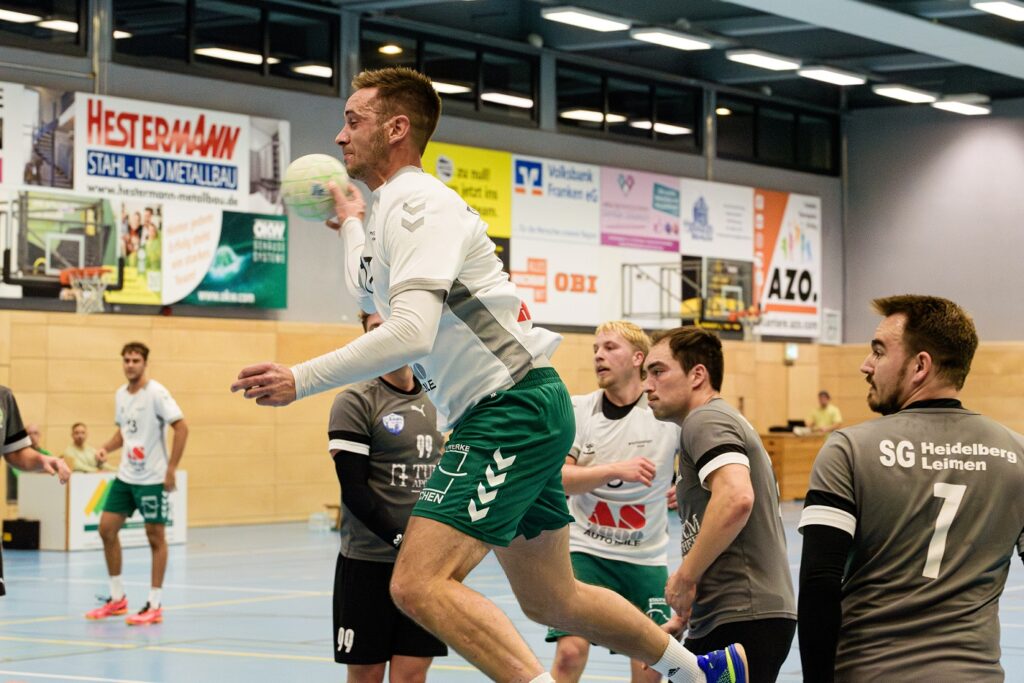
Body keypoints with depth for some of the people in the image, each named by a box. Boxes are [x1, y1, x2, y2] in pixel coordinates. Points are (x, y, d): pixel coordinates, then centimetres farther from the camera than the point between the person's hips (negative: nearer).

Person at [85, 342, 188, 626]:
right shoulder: (121, 395, 9)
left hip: (152, 478, -7)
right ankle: (117, 598, 16)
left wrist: (171, 469, -19)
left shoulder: (156, 393, -13)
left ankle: (155, 605, 5)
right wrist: (107, 447, 2)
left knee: (155, 536, -1)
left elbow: (181, 428, -16)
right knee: (107, 529, 4)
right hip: (125, 476, 7)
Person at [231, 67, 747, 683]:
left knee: (419, 584, -21)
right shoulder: (385, 210, 16)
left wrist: (302, 379, -26)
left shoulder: (417, 201, -13)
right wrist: (351, 223, 45)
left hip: (513, 407, -10)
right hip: (511, 414, 10)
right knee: (551, 602, 18)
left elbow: (411, 333, -27)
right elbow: (371, 294, 39)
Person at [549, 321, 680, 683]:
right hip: (585, 550, -1)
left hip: (646, 558, 1)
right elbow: (558, 479, -13)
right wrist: (614, 469, -26)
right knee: (571, 650, -15)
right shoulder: (578, 410, -3)